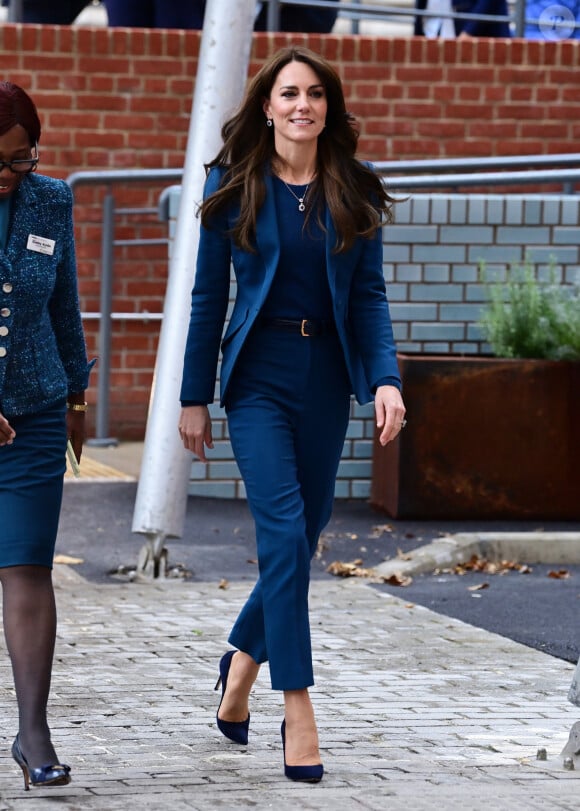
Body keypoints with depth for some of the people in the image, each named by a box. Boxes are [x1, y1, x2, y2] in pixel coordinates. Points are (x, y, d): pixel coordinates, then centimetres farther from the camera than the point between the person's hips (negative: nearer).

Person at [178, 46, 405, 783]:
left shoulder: (354, 192, 5)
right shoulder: (233, 187, 0)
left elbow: (370, 296, 4)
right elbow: (208, 296, 2)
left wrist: (385, 377, -10)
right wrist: (194, 396, 2)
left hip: (326, 377, 3)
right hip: (258, 375, -3)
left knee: (303, 535, 8)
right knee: (285, 533, -13)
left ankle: (244, 656, 35)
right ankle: (298, 714, -12)